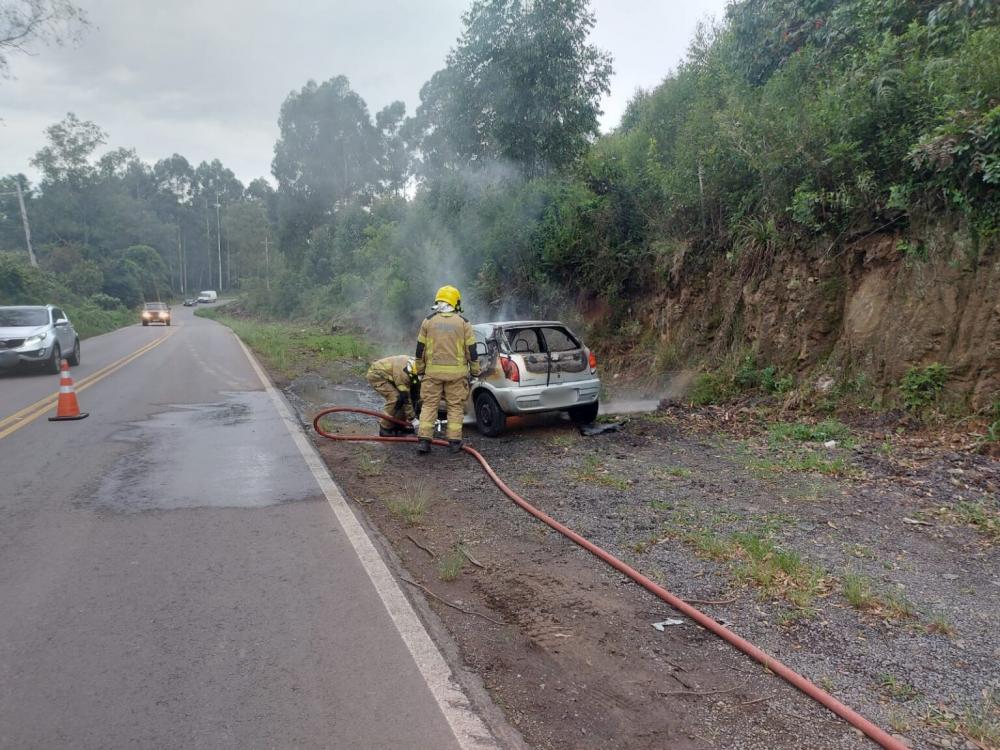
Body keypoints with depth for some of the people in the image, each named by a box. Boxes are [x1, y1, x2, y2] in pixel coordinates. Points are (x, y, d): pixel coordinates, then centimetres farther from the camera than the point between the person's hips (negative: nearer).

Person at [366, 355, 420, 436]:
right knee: (395, 398, -23)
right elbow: (405, 397, -28)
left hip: (388, 376, 9)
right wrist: (410, 418, -19)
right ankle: (385, 428, -10)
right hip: (376, 375, -9)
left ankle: (398, 425, 9)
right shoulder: (404, 372, -35)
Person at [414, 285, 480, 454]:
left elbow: (420, 348, 6)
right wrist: (475, 371, 9)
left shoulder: (428, 321, 4)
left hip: (433, 371, 1)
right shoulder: (463, 322, 0)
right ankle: (454, 442, 6)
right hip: (456, 372, -1)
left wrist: (420, 369, 16)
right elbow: (471, 350, 0)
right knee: (455, 406, 7)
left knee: (429, 405, 7)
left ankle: (423, 440, 1)